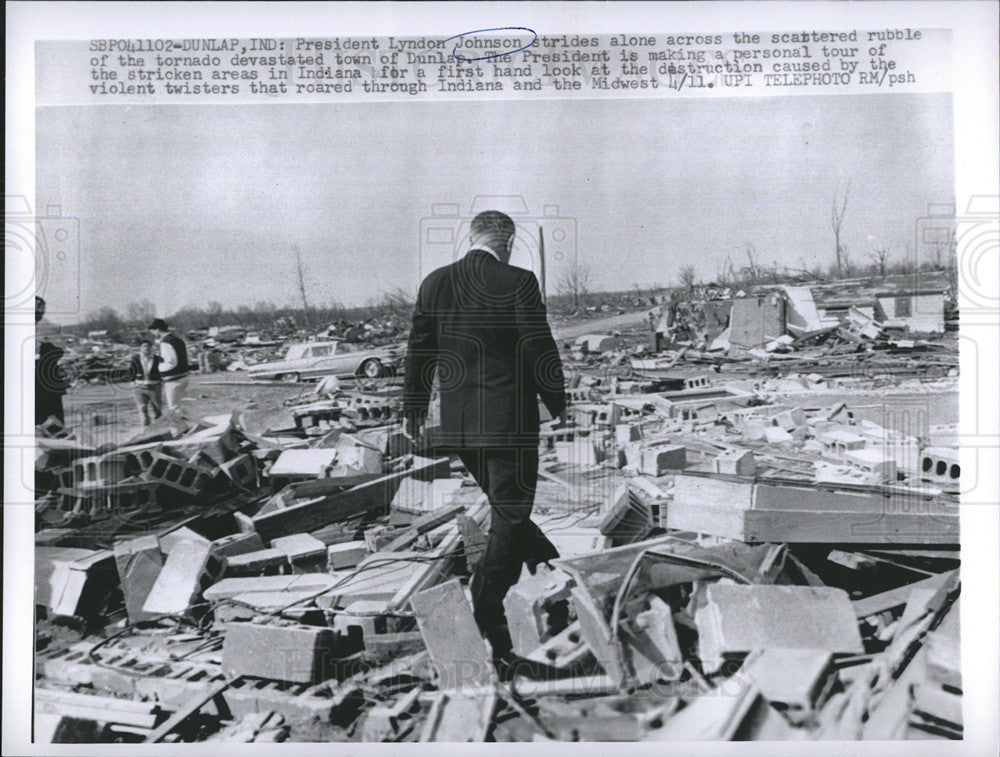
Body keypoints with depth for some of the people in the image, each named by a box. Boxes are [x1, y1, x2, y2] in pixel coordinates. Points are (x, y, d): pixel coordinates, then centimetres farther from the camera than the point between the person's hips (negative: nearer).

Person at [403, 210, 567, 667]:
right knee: (508, 521, 5)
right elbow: (539, 350, -10)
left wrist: (413, 410, 19)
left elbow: (418, 352, 8)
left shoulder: (434, 283, 4)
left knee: (509, 512, 23)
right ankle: (485, 631, 8)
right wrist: (558, 405, 5)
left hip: (457, 425, 6)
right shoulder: (518, 283, -11)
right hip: (510, 421, -5)